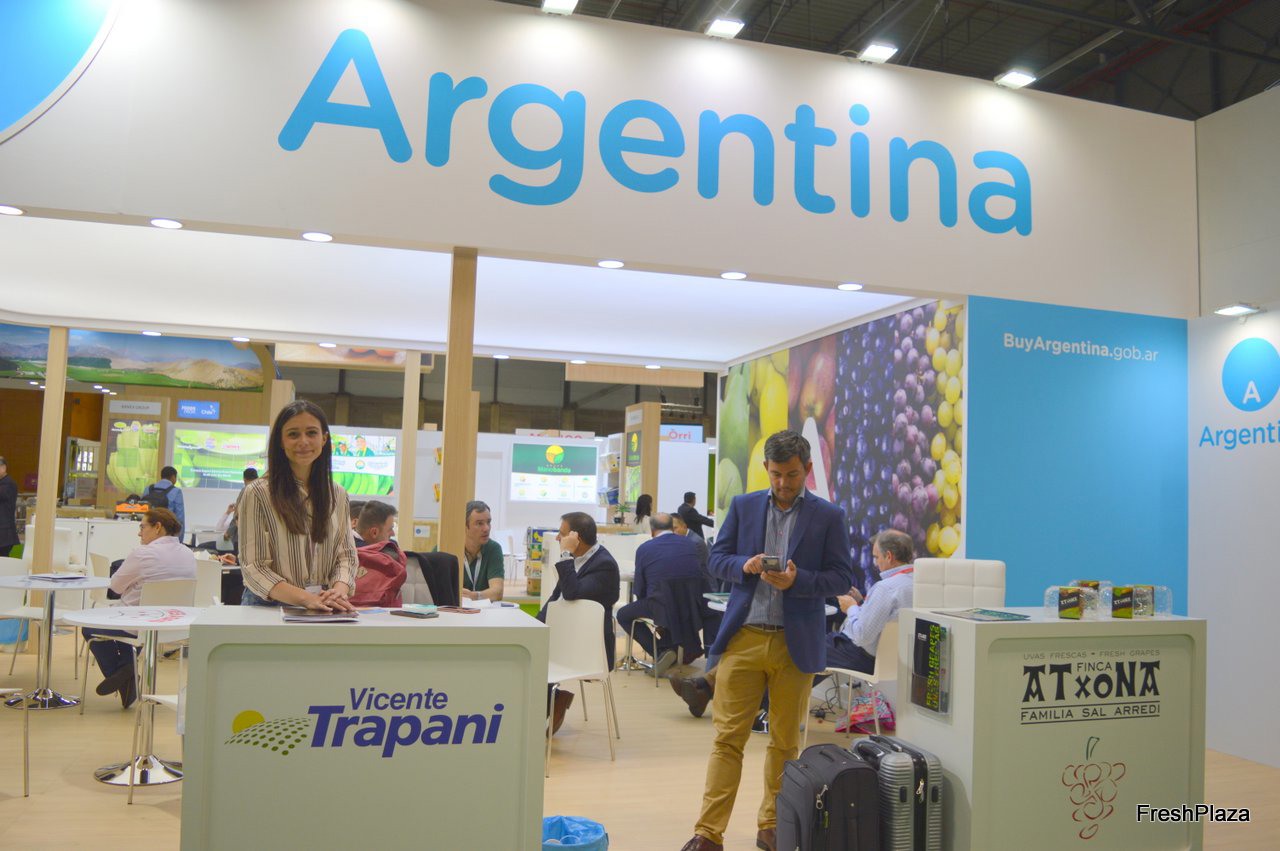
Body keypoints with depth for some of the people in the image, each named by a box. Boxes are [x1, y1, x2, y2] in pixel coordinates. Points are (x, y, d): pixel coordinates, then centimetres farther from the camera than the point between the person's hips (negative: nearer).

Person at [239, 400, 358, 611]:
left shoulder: (337, 496, 11)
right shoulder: (257, 494, -1)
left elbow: (346, 555, 11)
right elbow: (253, 567, -5)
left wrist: (339, 590, -11)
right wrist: (306, 598, -18)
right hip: (268, 607, -2)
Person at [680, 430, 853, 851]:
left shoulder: (828, 516, 2)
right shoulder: (743, 506, 8)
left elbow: (842, 577, 0)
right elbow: (717, 557, 9)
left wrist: (797, 580, -17)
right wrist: (745, 565, -12)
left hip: (796, 644, 0)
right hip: (743, 638, 1)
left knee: (784, 741, 10)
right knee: (727, 736, 1)